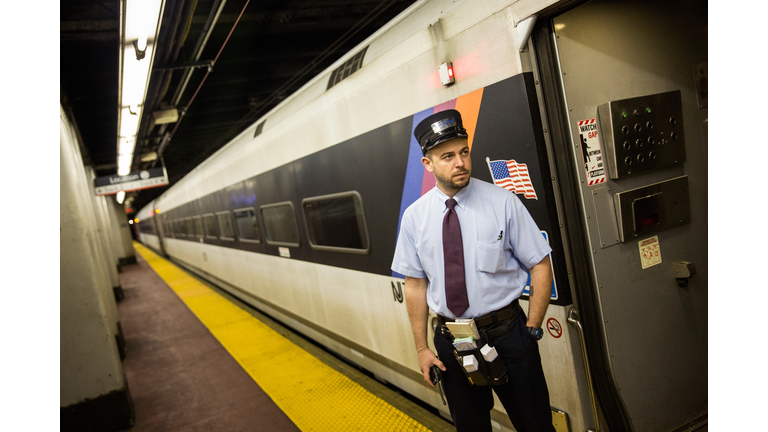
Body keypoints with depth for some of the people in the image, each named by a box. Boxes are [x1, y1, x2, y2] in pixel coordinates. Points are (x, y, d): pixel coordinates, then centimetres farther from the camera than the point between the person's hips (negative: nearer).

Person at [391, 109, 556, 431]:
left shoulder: (502, 202, -10)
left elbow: (541, 267, -5)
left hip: (507, 334, -2)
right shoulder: (414, 216, -3)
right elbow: (415, 284, 2)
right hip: (450, 341, 2)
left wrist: (531, 330, -9)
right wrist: (422, 348, 2)